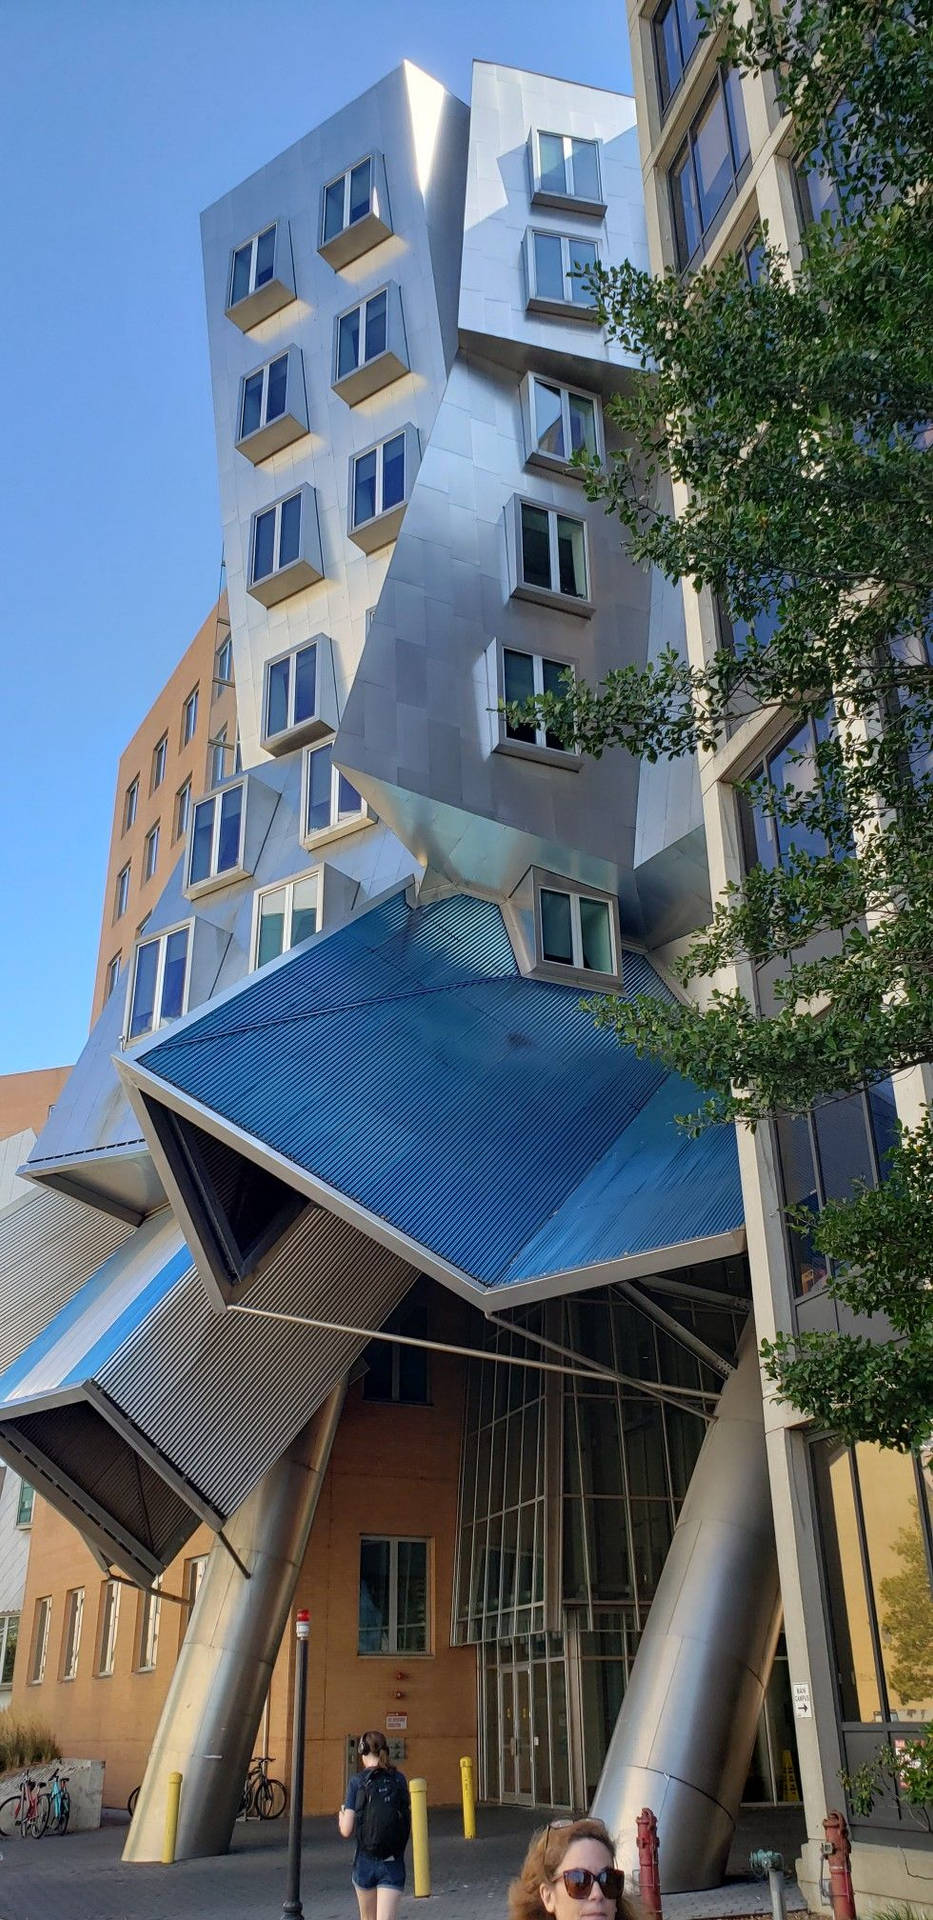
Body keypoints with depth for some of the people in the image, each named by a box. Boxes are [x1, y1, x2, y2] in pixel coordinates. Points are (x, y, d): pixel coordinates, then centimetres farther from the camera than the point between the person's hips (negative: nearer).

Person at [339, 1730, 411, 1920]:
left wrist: (341, 1815, 11)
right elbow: (409, 1822, 6)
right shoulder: (399, 1779, 0)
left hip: (366, 1862, -1)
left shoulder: (357, 1781, -8)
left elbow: (347, 1831, -10)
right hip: (394, 1863, 1)